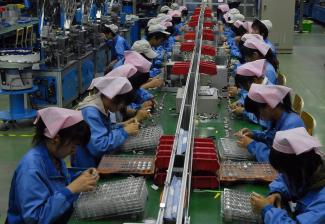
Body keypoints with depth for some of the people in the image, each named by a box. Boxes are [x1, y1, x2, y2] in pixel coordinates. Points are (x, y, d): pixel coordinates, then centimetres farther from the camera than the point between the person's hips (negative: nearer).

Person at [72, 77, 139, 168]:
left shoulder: (102, 107, 2)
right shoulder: (90, 112, -25)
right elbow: (98, 147, -33)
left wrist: (123, 126, -1)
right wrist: (124, 132, -23)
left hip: (99, 160, 8)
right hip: (88, 167, -8)